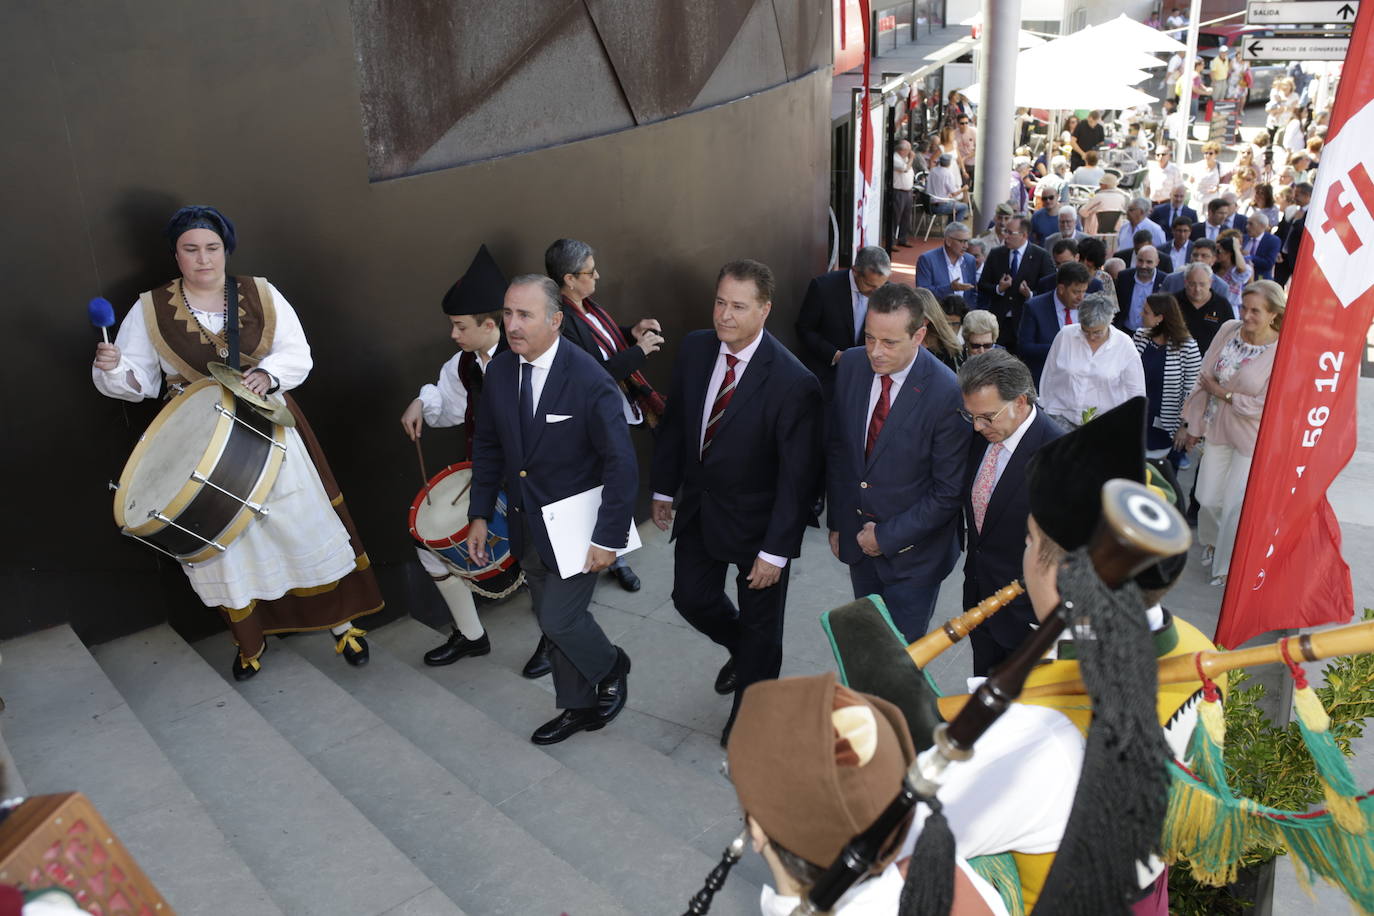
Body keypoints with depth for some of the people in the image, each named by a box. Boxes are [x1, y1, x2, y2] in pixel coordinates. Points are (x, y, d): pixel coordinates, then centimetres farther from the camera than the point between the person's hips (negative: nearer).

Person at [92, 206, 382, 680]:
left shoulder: (261, 294, -1)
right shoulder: (150, 309, -2)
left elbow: (297, 353, -4)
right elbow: (138, 379, 1)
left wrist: (268, 375, -24)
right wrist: (112, 368, -21)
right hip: (202, 448, 0)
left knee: (304, 526, 4)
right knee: (222, 540, 8)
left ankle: (341, 621, 22)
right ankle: (249, 641, 29)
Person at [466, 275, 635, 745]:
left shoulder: (590, 380, -22)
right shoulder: (499, 370, -4)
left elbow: (621, 464, -19)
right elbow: (487, 445, 8)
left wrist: (608, 537, -18)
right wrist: (480, 514, 5)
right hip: (528, 525, 6)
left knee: (560, 618, -4)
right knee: (552, 621, 17)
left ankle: (611, 667, 29)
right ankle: (579, 707, 38)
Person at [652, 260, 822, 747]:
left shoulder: (793, 382, -27)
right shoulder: (694, 349, -8)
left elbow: (797, 475, -22)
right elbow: (674, 422, 6)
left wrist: (776, 551, -20)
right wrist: (664, 489, 9)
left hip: (754, 519, -5)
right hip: (698, 506, 5)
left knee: (760, 623, 15)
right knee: (692, 598, 20)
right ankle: (743, 651, 53)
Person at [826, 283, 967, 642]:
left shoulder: (947, 393, -23)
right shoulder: (852, 366, -7)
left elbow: (949, 491, -16)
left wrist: (888, 537, -13)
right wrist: (836, 521, 8)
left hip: (913, 551, -5)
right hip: (857, 538, 5)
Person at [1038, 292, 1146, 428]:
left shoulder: (1125, 345, -2)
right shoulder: (1065, 335, 0)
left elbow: (1136, 393, 6)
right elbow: (1048, 378, 10)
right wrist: (1046, 415, 10)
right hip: (1062, 419, -1)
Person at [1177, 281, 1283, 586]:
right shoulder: (1228, 330, -4)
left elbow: (1265, 406, -19)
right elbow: (1203, 378, 4)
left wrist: (1222, 393, -12)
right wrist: (1191, 424, 7)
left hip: (1253, 438, -4)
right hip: (1217, 428, 4)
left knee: (1237, 505, 3)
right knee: (1208, 498, 11)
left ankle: (1229, 565, 26)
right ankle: (1212, 541, 43)